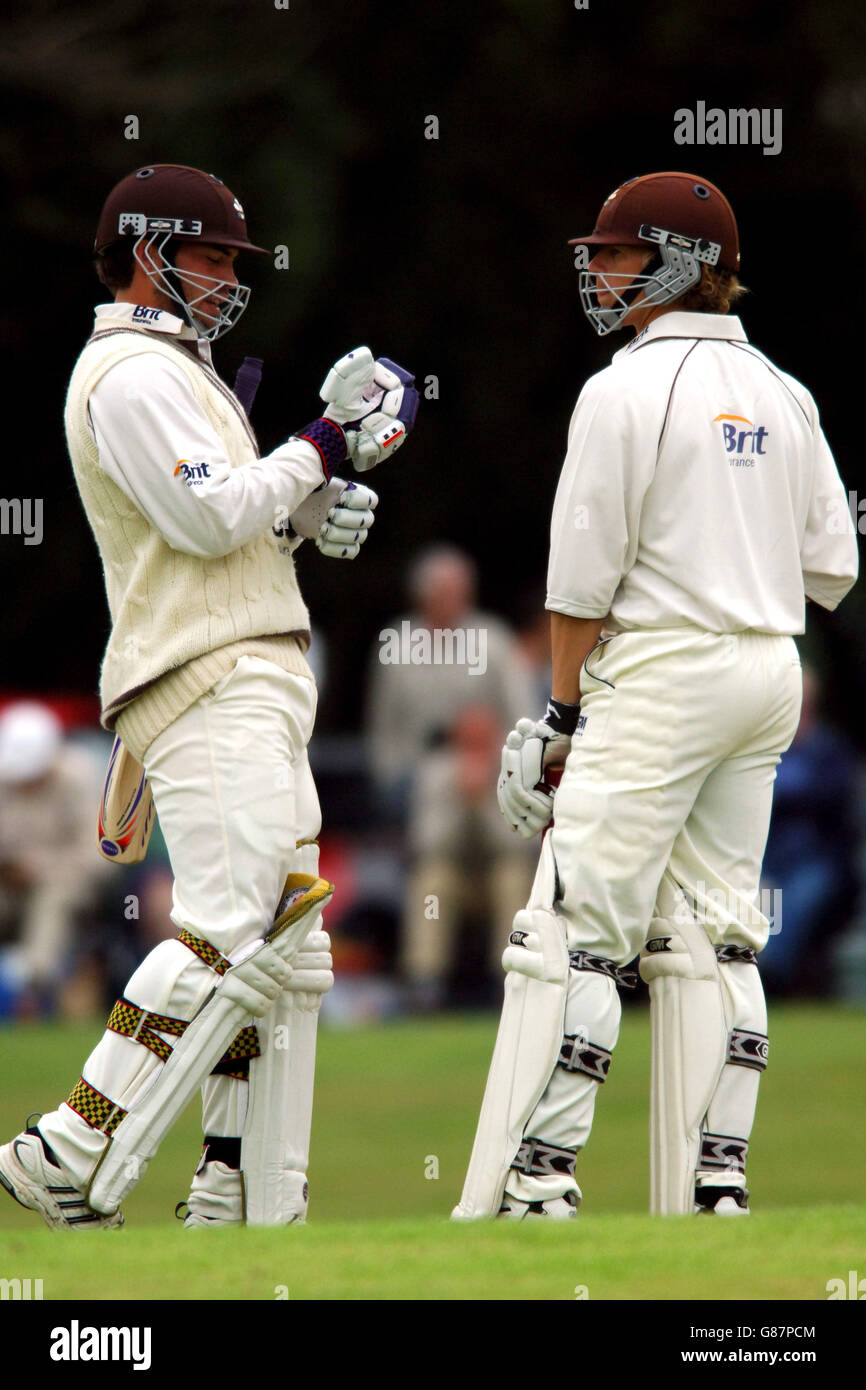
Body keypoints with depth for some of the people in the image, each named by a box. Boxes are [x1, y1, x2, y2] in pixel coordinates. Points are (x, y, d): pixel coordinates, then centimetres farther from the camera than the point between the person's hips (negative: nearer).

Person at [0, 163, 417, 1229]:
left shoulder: (181, 373, 26)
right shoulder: (132, 373, -8)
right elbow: (210, 517, -18)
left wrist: (322, 510, 7)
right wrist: (323, 446, -9)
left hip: (256, 690, 11)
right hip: (205, 684, -11)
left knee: (287, 943, 7)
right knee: (233, 931, -20)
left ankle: (247, 1203, 6)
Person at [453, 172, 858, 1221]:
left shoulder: (627, 389, -9)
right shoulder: (781, 394, 12)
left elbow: (584, 577, -9)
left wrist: (564, 714, -3)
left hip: (662, 672, -7)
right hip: (770, 673, 7)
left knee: (575, 929, -8)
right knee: (711, 935, 9)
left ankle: (530, 1188, -14)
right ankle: (712, 1193, 4)